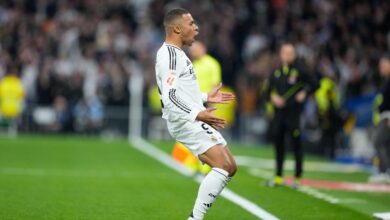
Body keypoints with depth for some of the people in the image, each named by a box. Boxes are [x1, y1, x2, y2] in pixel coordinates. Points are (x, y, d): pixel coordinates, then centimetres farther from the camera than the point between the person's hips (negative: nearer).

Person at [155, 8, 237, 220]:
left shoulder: (175, 53, 20)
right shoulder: (170, 55, -14)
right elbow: (169, 97, -25)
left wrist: (206, 97, 30)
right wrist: (197, 114, -35)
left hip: (193, 120, 11)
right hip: (185, 121, -11)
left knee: (229, 168, 9)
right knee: (222, 166, -21)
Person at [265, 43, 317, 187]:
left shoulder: (299, 71, -2)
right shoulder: (276, 72, 10)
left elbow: (313, 84, 4)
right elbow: (268, 91, 14)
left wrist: (304, 93, -10)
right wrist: (273, 97, -6)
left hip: (293, 113, -4)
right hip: (278, 112, 4)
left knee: (296, 145, -2)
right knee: (278, 144, 9)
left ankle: (298, 177, 5)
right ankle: (278, 177, 18)